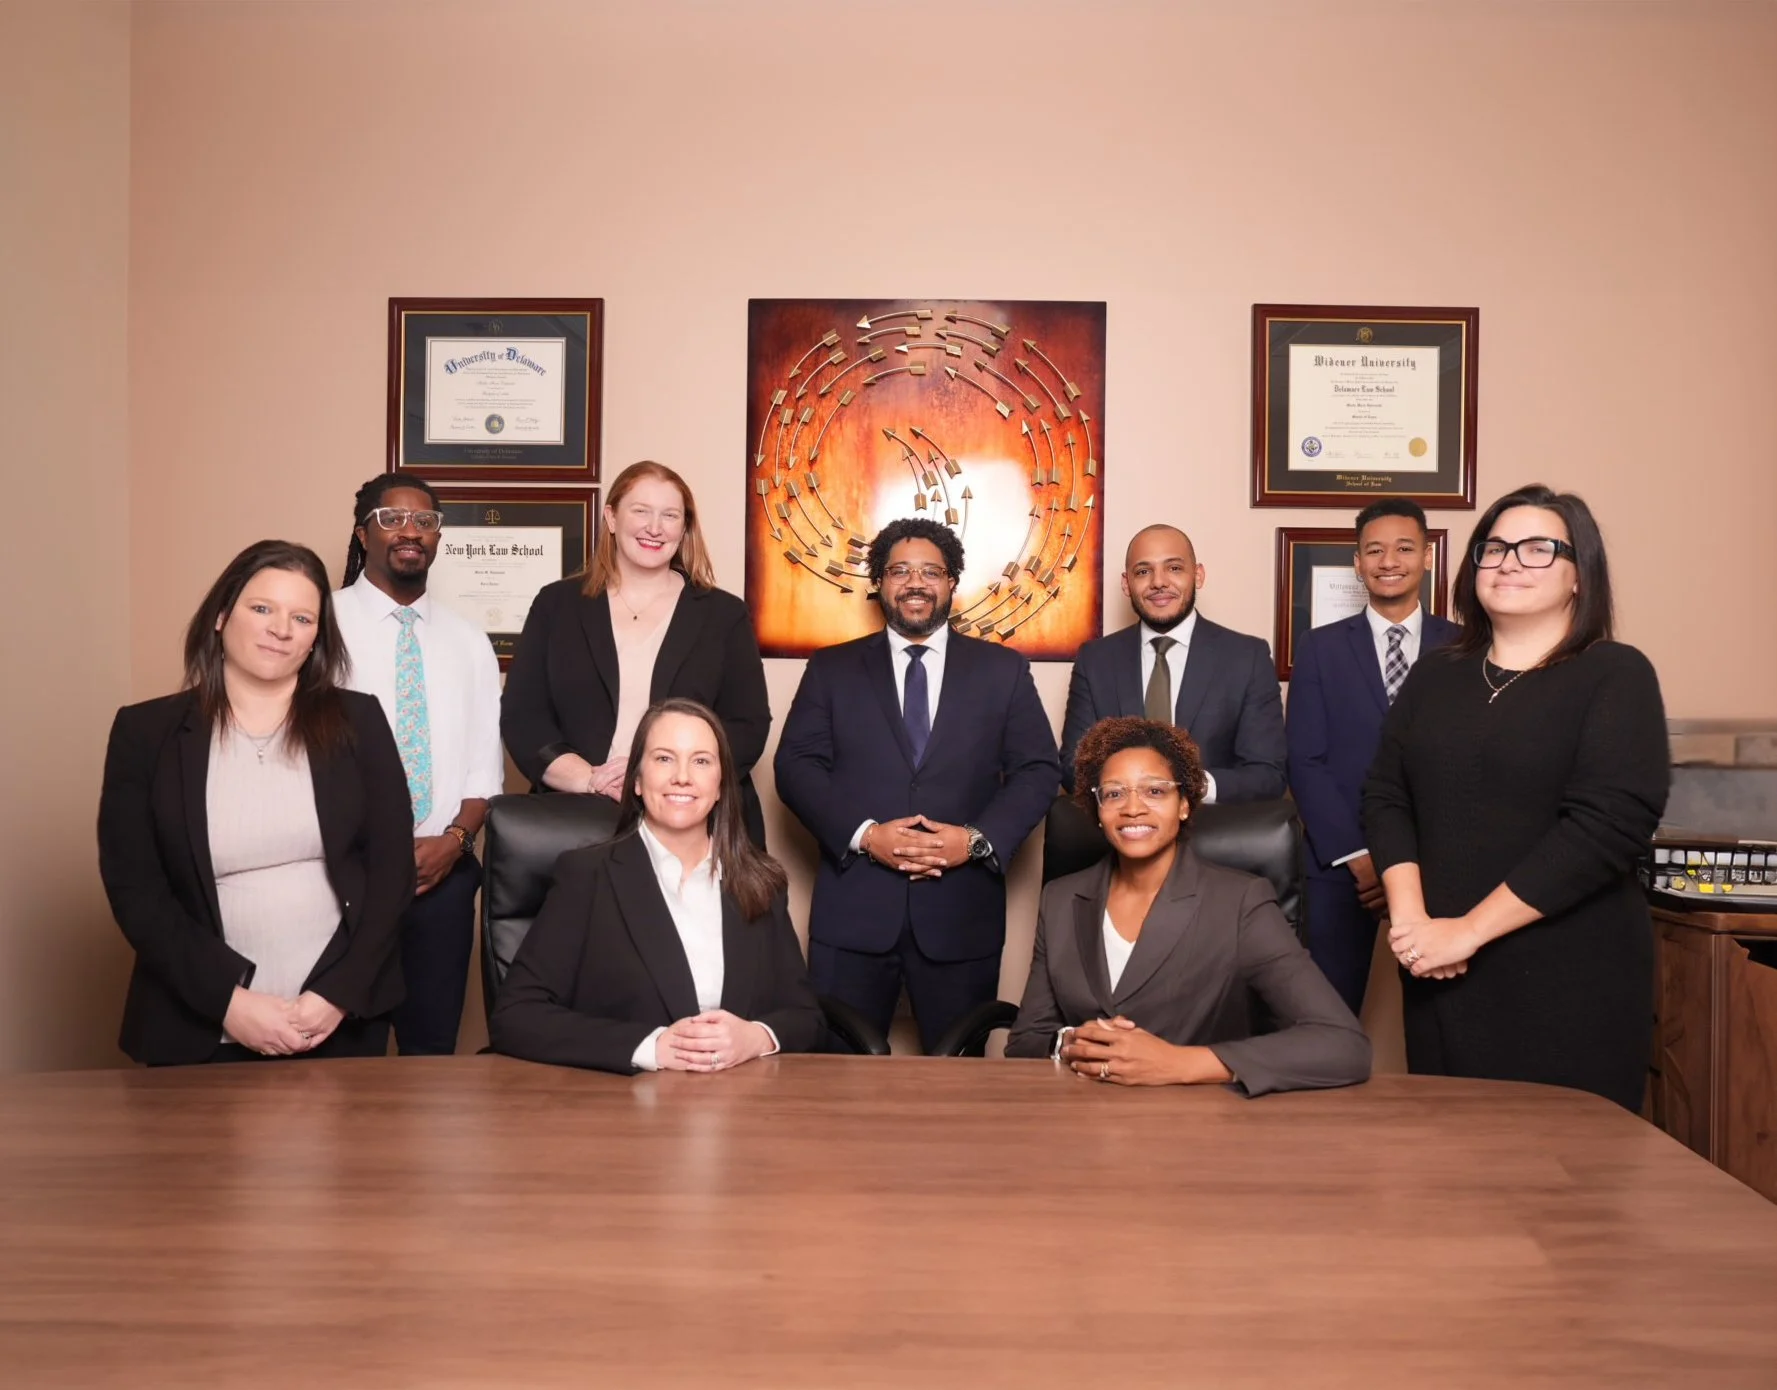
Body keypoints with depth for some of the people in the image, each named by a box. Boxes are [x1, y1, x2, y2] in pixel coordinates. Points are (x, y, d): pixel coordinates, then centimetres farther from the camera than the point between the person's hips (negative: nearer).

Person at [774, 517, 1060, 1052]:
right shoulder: (831, 668, 9)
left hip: (962, 911, 0)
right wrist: (864, 833, -14)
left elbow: (1038, 771, 4)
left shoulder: (1003, 669, 9)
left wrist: (977, 839, -12)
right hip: (852, 909, 0)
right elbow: (796, 765, 1)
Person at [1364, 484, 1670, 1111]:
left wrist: (1469, 929, -17)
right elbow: (1386, 796, 5)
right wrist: (1409, 917, -12)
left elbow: (1608, 823, -16)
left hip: (1568, 977, -4)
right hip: (1442, 971, 4)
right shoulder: (1435, 677, 9)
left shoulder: (1616, 676, -5)